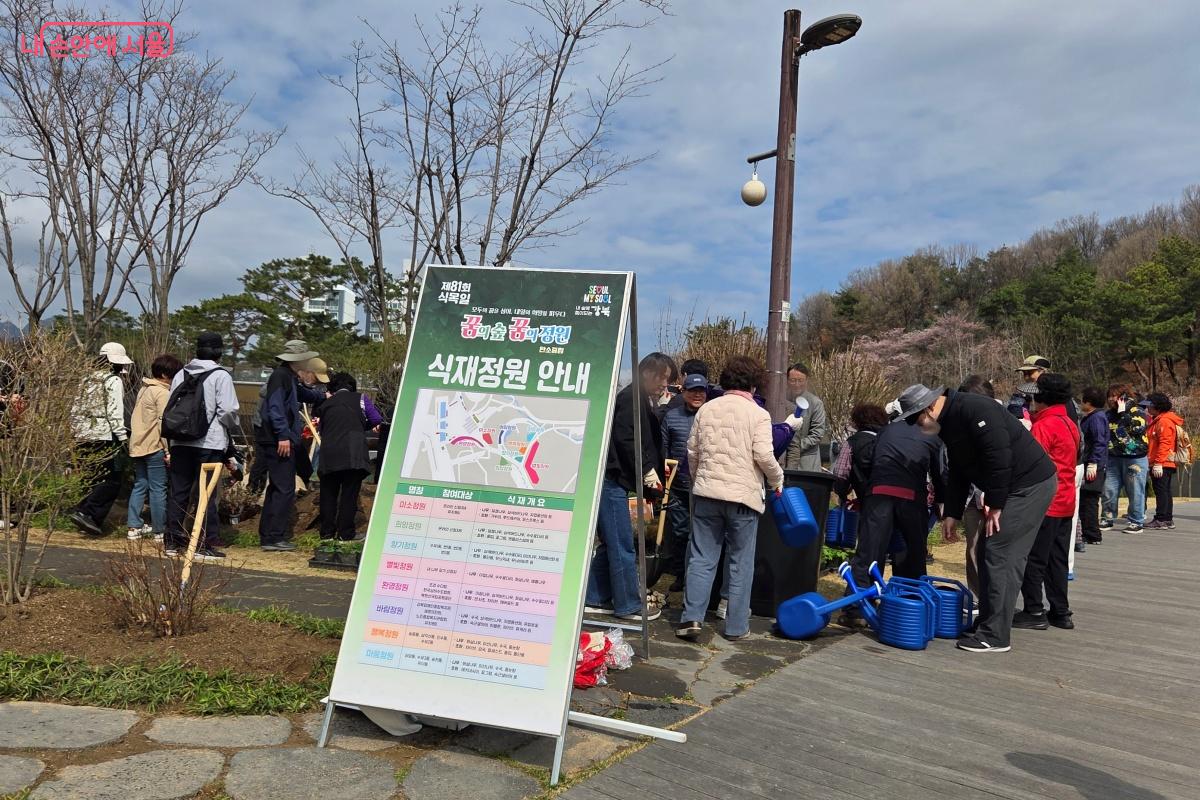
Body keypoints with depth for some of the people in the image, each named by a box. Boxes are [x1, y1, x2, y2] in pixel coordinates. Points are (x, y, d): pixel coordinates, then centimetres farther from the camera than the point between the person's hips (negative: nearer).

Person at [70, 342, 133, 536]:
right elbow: (115, 412, -13)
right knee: (112, 480, -3)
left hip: (83, 437, 9)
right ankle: (85, 513, -13)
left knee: (95, 479, 15)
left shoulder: (88, 380, 18)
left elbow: (76, 410, 19)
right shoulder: (113, 381, -6)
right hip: (104, 437, -9)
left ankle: (91, 520, 17)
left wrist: (77, 432, 24)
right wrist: (122, 435, -10)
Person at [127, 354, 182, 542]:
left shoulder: (144, 389, 16)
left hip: (137, 445, 9)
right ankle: (159, 531, 2)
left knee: (139, 486, 15)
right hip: (155, 447, -9)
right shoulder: (163, 393, -13)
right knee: (158, 489, -3)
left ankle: (134, 526, 18)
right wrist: (169, 451, -15)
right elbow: (163, 423, -18)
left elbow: (139, 419, 19)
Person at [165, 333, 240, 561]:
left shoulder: (181, 374, 12)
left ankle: (172, 541, 19)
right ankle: (205, 545, 1)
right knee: (207, 494, -1)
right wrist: (232, 429, 6)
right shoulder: (221, 376, -7)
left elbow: (169, 407, 13)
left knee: (178, 492, 12)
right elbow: (228, 411, -12)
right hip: (210, 442, -6)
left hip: (180, 441, 6)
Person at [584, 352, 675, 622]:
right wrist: (648, 472, -13)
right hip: (611, 478, -10)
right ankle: (629, 605, 6)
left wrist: (652, 472, 7)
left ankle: (596, 600, 21)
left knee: (610, 543, 14)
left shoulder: (641, 400, 20)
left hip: (614, 480, 10)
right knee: (622, 546, -2)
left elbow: (644, 443, 19)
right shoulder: (632, 397, -11)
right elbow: (625, 439, -20)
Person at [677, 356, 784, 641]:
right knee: (741, 563, 8)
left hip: (706, 493, 3)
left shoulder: (706, 408, 7)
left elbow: (692, 451, 11)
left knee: (702, 558, 8)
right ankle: (736, 625, 13)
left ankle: (691, 617, 1)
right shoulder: (758, 414, -5)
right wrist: (777, 481, 5)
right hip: (744, 495, -3)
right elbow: (764, 456, -13)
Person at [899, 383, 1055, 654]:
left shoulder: (974, 409, -22)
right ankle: (987, 622, 20)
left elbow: (1000, 457, -26)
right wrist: (953, 513, 12)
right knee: (989, 553, 11)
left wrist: (995, 506, -20)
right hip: (1012, 488, 10)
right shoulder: (949, 423, 10)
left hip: (1031, 484, -10)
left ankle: (995, 635, -4)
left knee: (1000, 555, -10)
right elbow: (958, 472, 16)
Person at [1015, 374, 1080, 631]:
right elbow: (1068, 461, 17)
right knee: (1058, 559, 14)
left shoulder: (1043, 426, -15)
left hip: (1045, 503, -9)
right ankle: (1060, 613, 19)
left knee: (1034, 560, -1)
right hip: (1065, 503, 9)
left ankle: (1034, 612, 3)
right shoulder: (1070, 425, 12)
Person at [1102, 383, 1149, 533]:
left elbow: (1137, 429, -23)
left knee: (1135, 492, 1)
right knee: (1109, 490, 3)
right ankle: (1108, 519, 13)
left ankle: (1136, 521, 11)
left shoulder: (1137, 413, -4)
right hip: (1113, 459, 5)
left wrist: (1123, 413, -18)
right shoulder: (1108, 414, 12)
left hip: (1135, 459, -5)